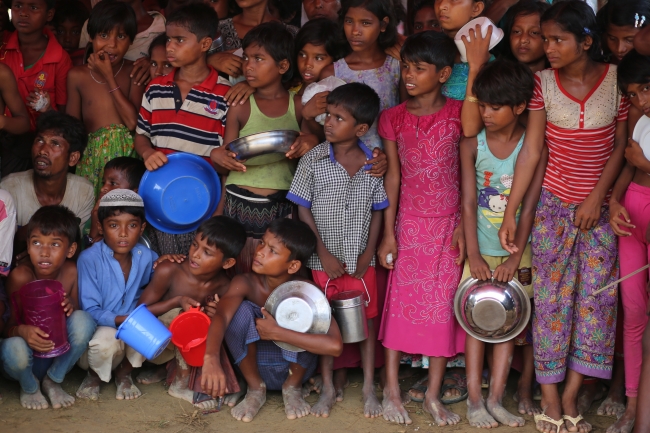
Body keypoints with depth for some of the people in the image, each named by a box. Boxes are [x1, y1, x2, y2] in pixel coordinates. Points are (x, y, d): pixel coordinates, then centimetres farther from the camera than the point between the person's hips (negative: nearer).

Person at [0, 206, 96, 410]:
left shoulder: (71, 272, -13)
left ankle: (53, 381, -2)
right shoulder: (20, 276, -22)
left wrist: (71, 307, -28)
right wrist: (22, 331, -42)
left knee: (84, 320, -26)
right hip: (30, 354, -2)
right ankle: (30, 386, 1)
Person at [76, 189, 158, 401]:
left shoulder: (147, 257, 0)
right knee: (106, 339, -37)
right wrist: (121, 319, -36)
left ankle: (124, 373, 3)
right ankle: (93, 376, 1)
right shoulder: (89, 259, -15)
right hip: (98, 330, -4)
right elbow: (90, 310, -17)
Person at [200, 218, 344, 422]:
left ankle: (293, 387, -5)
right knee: (241, 310, -27)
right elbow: (221, 316, -39)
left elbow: (334, 345, -37)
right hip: (254, 368, 1)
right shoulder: (245, 283, -19)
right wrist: (211, 357, -60)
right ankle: (255, 389, -6)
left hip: (293, 369, -1)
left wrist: (277, 333, -37)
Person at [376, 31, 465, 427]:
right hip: (408, 225, 0)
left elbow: (467, 174, -3)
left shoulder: (458, 114, -5)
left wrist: (464, 226, -7)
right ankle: (392, 390, 15)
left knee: (443, 307, 5)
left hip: (447, 226, 0)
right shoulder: (394, 118, -2)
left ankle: (433, 395, 15)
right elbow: (393, 176, 0)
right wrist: (388, 233, -3)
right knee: (400, 303, 4)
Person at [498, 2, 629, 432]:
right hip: (554, 205, 0)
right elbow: (531, 150, -7)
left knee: (596, 300, 1)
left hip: (599, 208, 1)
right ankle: (550, 397, 13)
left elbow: (621, 145, 0)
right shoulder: (544, 83, -6)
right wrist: (510, 212, -11)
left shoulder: (616, 78, -5)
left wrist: (598, 196, -9)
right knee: (552, 299, 3)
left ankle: (571, 396, 12)